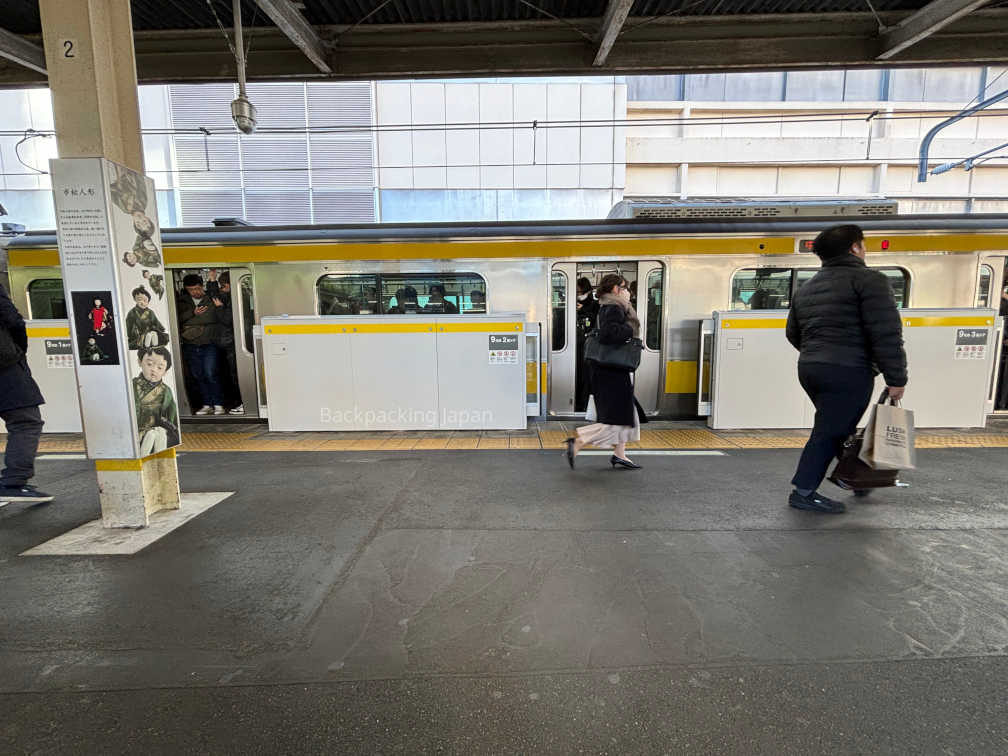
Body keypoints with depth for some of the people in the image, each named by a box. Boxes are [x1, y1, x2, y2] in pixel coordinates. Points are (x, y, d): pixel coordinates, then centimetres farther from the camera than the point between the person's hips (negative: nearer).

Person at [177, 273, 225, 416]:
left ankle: (218, 404, -1)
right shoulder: (182, 301, 9)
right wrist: (193, 313, -16)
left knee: (211, 374, -10)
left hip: (209, 345, -4)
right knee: (198, 376, 8)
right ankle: (207, 404, 17)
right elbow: (178, 318, -5)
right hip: (190, 346, 4)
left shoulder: (211, 299, -1)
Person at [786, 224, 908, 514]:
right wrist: (896, 378, -9)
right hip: (847, 372, -8)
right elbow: (886, 334, -14)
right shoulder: (868, 280, -6)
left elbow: (793, 333, 23)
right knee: (829, 432, -2)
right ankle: (803, 491, 1)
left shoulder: (807, 288, 17)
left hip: (809, 369, 8)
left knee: (838, 427, 21)